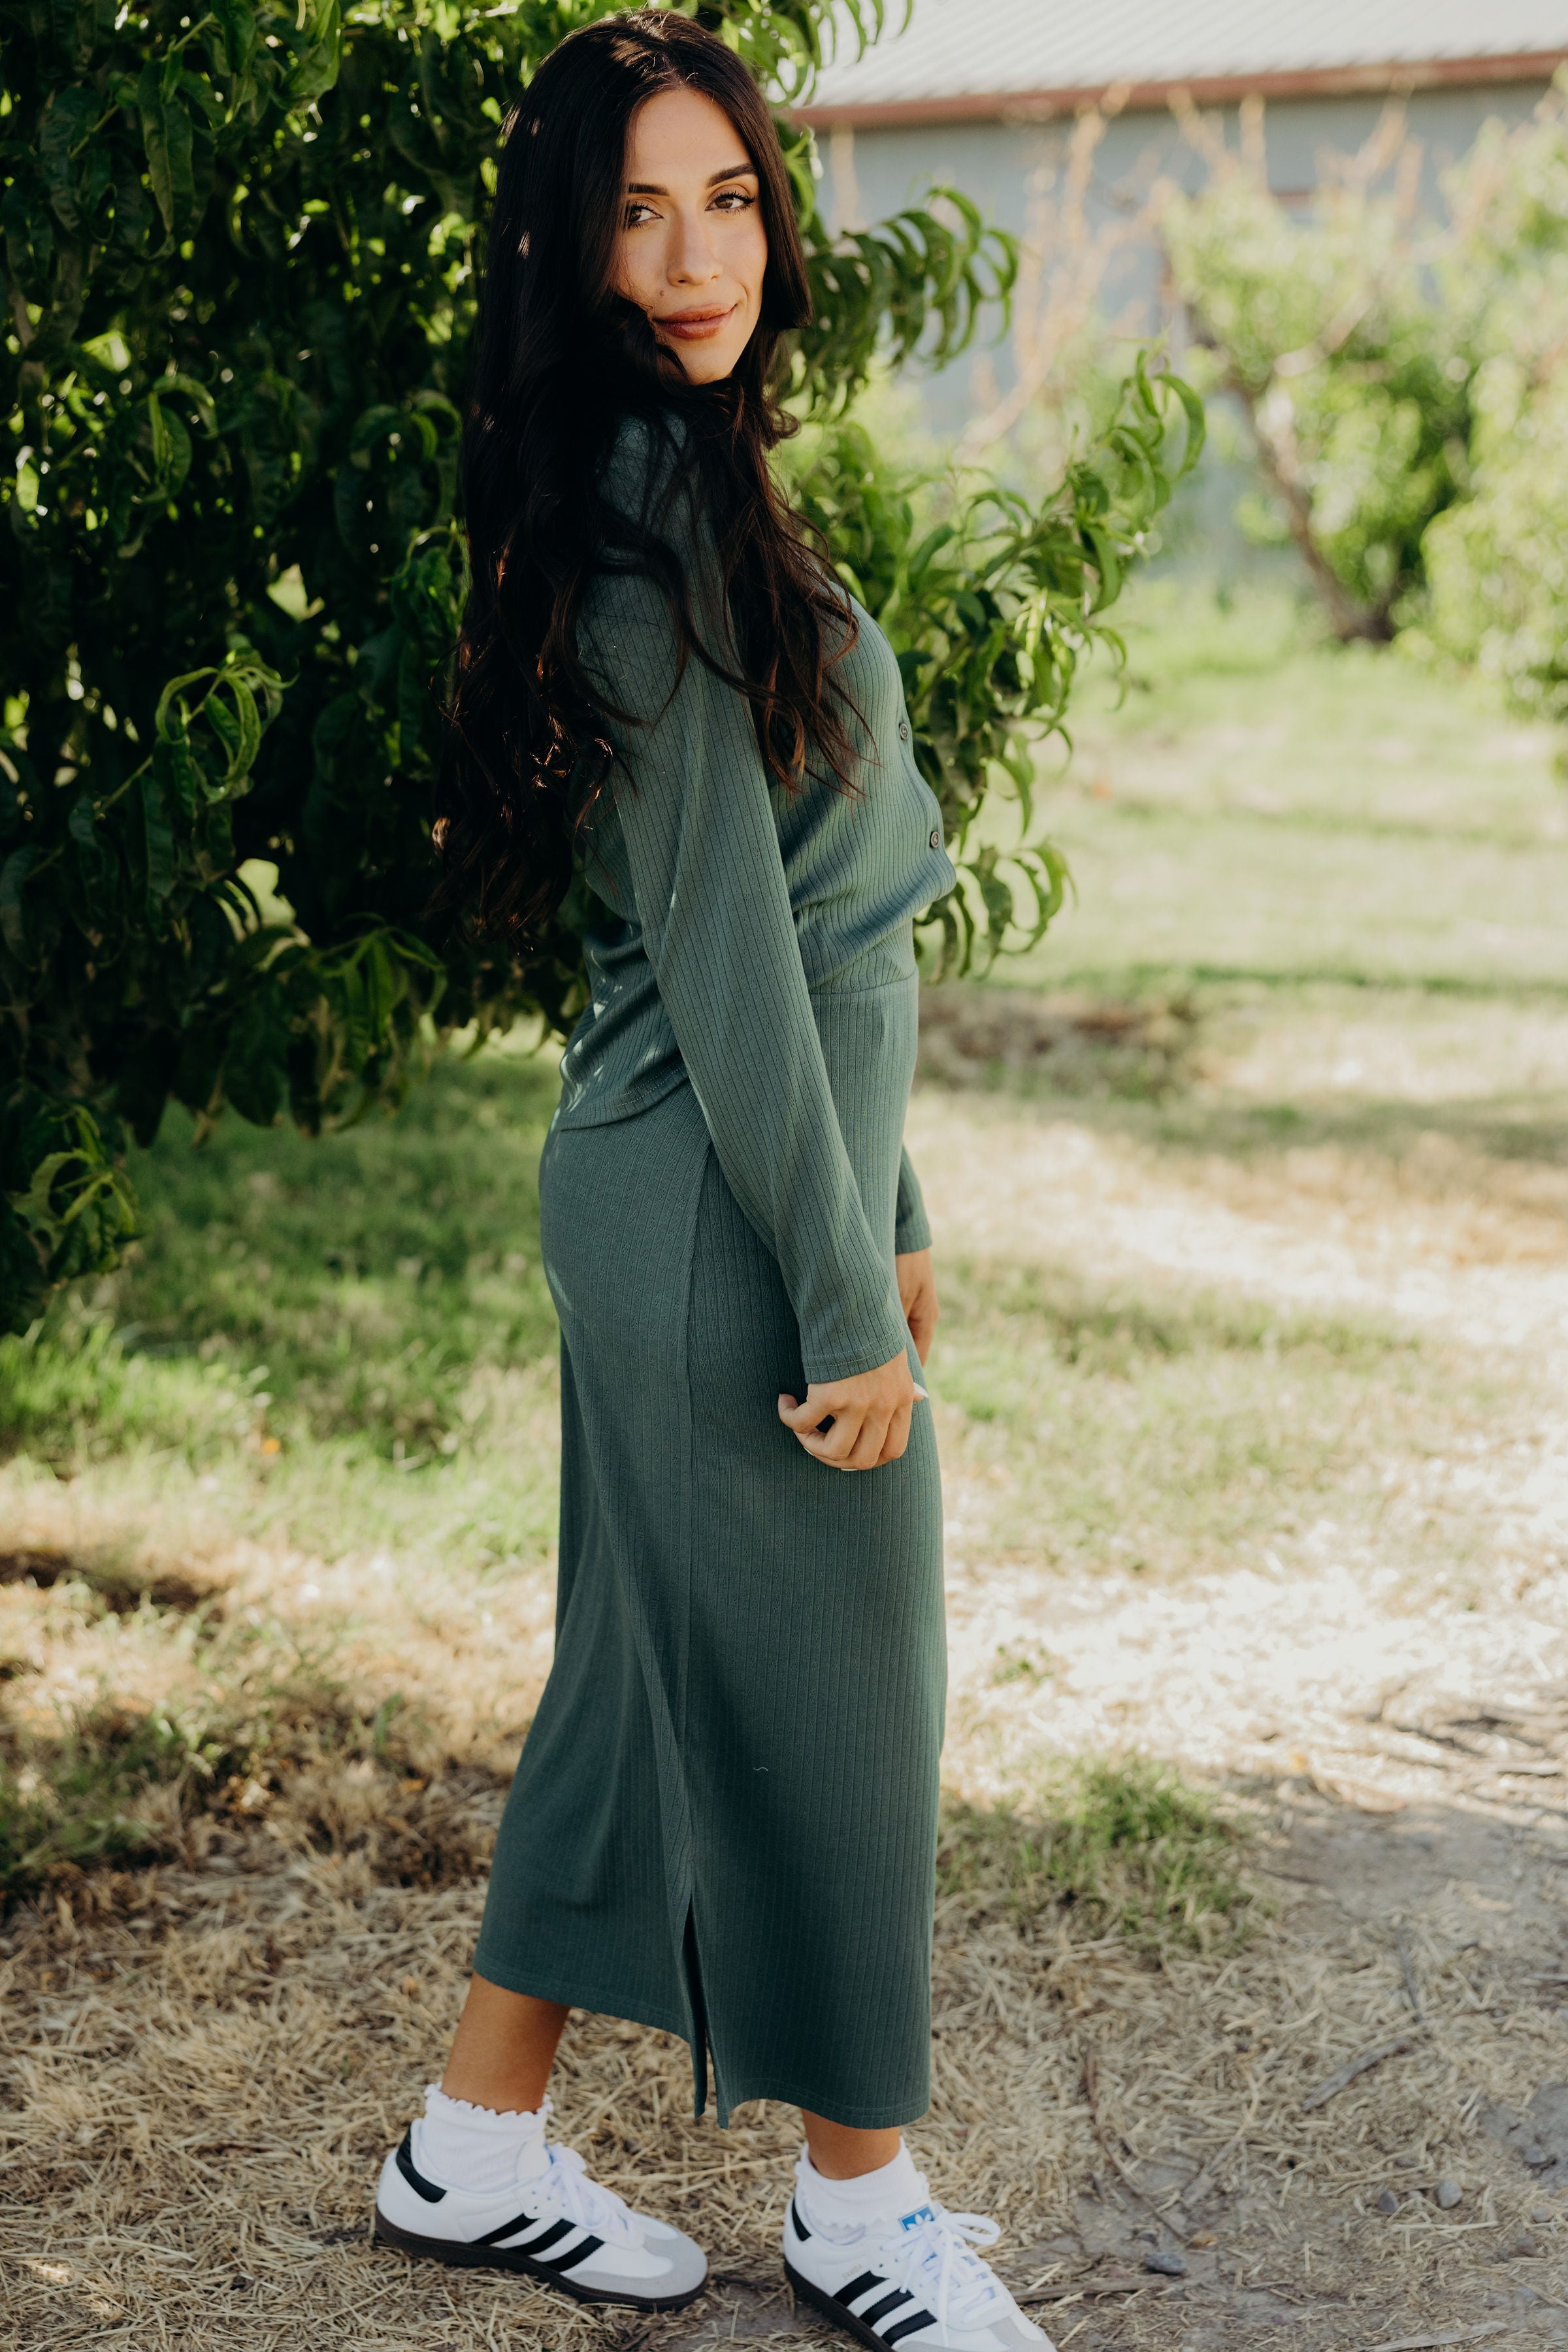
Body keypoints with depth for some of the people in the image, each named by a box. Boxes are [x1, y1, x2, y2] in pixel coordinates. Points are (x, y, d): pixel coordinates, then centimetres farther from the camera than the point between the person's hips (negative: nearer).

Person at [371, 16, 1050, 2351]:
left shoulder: (698, 482, 13)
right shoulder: (653, 499, -18)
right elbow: (721, 931, -20)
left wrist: (886, 1203, 19)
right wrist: (845, 1290, -17)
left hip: (689, 1192, 10)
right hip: (723, 1217, -10)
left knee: (654, 1672, 17)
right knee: (824, 1693, 5)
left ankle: (478, 2151, 30)